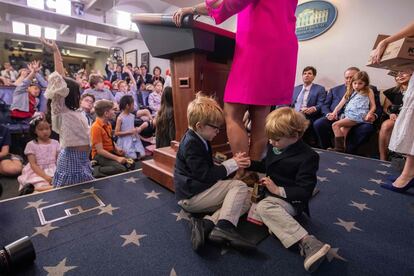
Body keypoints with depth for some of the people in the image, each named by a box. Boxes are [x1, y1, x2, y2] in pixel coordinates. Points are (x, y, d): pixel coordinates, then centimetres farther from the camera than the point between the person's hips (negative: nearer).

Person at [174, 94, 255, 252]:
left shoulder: (199, 140, 13)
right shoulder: (191, 144, -18)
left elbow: (209, 169, 20)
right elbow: (205, 175, -22)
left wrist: (233, 162, 7)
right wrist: (232, 164, -14)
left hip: (198, 192, 10)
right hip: (191, 196, -9)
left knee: (244, 201, -3)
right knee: (239, 186, -16)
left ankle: (208, 224, -18)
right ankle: (224, 227, -26)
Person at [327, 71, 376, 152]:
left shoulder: (368, 92, 14)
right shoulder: (350, 92, 25)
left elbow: (373, 106, 9)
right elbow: (341, 103, 17)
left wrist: (369, 114, -11)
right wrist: (334, 112, 2)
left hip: (358, 116, -5)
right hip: (347, 115, 5)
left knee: (335, 125, -24)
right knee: (343, 130, -23)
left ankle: (339, 148, -22)